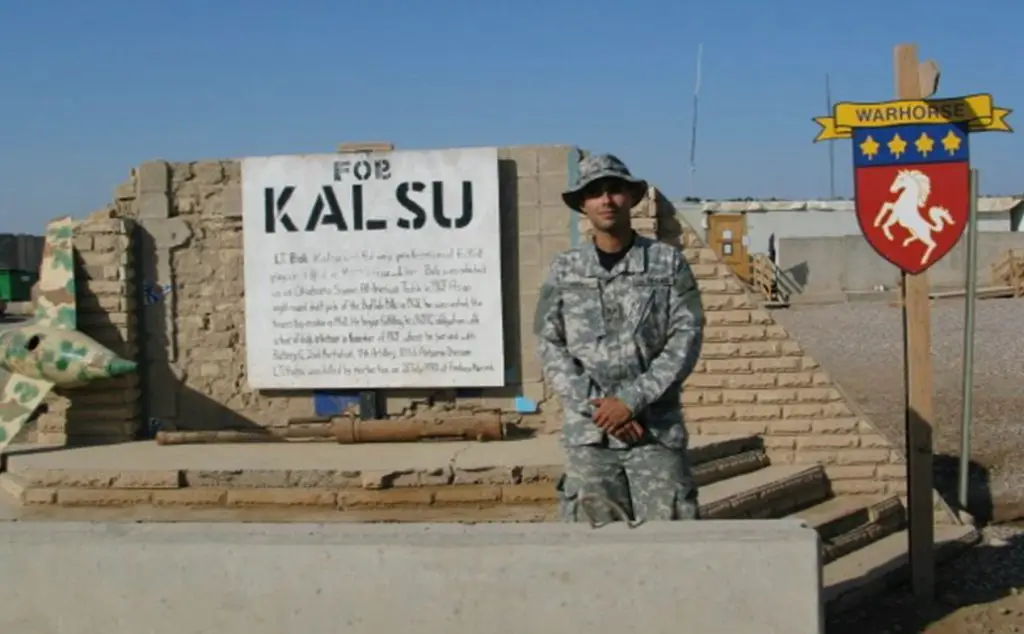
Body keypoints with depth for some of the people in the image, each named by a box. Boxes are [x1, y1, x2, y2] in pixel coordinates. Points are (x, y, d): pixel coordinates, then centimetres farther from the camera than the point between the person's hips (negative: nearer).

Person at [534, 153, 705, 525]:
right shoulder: (564, 271, 7)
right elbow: (549, 346, 3)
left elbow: (687, 338, -3)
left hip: (656, 429, -1)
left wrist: (631, 400, -12)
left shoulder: (668, 264, 4)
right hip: (588, 432, 1)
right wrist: (596, 406, -10)